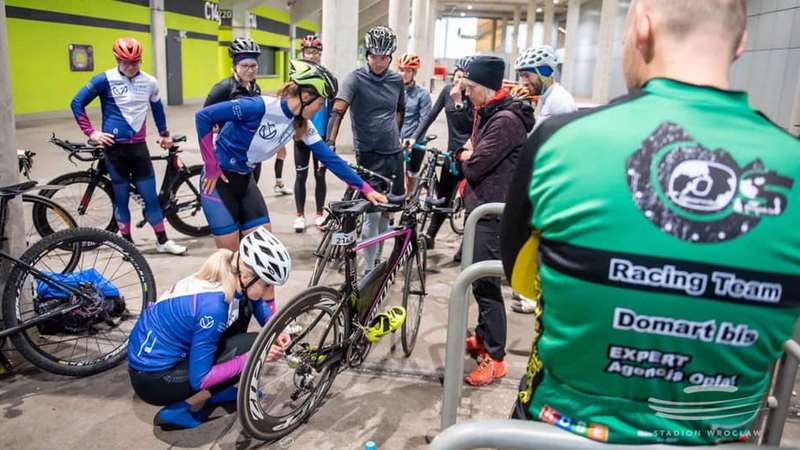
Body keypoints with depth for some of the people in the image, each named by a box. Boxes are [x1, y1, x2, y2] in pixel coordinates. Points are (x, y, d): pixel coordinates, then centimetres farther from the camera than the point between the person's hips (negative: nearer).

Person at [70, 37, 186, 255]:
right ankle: (127, 242, 20)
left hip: (139, 146, 2)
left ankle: (163, 241, 13)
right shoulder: (104, 80, -7)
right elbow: (77, 103, 0)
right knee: (121, 198, 7)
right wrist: (91, 132, -6)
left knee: (151, 196, 4)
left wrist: (164, 134, 26)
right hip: (115, 147, -2)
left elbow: (157, 107, 22)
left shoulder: (150, 82, 3)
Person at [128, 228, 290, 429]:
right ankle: (184, 409, -3)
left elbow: (263, 309, 11)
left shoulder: (230, 276, -8)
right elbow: (200, 379, -24)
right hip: (153, 379, -8)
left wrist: (277, 333, -8)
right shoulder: (213, 306, -31)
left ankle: (213, 390, 12)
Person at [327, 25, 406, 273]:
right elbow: (337, 111, -21)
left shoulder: (396, 80, 5)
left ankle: (376, 258, 34)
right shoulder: (355, 78, -9)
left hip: (394, 152, 5)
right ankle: (369, 270, 4)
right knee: (374, 212, -7)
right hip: (369, 154, -5)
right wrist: (330, 145, -33)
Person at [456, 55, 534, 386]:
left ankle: (495, 358, 5)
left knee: (486, 283, -5)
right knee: (478, 278, 19)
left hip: (493, 213, -10)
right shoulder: (487, 114, 14)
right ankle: (483, 337, 34)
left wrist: (465, 158, 1)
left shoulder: (506, 120, -19)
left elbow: (475, 166, -21)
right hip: (480, 207, 10)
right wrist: (466, 155, -4)